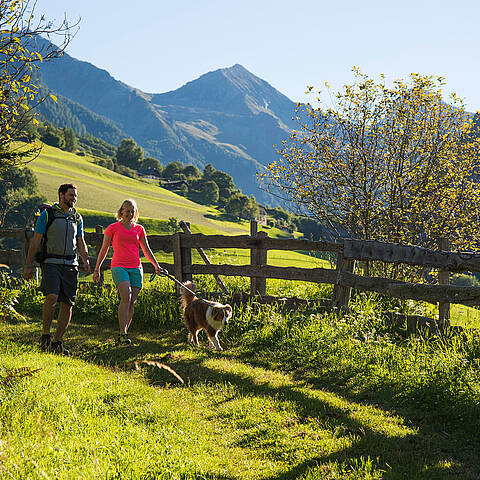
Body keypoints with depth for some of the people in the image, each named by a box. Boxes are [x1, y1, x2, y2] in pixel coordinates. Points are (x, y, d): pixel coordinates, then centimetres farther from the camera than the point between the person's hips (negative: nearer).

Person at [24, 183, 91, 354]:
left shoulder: (77, 218, 15)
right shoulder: (47, 215, -1)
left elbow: (80, 243, 19)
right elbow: (36, 241, -1)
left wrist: (86, 260, 1)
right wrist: (29, 265, -4)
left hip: (70, 264, 5)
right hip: (51, 262, -5)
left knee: (67, 303, 0)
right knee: (52, 297, -24)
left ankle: (57, 342, 8)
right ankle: (45, 335, -8)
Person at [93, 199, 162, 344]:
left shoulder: (139, 229, 14)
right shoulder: (113, 228, 7)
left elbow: (147, 250, 16)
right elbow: (104, 250, 11)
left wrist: (156, 265, 4)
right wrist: (97, 269, 9)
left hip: (136, 268, 4)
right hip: (119, 266, -4)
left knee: (132, 302, -3)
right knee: (126, 297, -22)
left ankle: (123, 335, 5)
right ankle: (122, 334, -24)